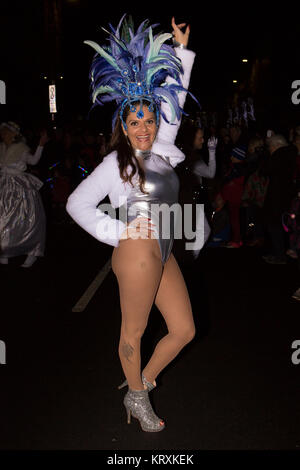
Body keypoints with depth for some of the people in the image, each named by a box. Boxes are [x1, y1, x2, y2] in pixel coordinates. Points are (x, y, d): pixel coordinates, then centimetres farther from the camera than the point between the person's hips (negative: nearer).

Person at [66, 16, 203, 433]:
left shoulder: (161, 151, 13)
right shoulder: (116, 163, -3)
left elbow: (174, 101, 21)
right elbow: (77, 203, -2)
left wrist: (182, 49, 24)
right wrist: (116, 232, -7)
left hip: (164, 255, 7)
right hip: (137, 253, -7)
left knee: (184, 329, 10)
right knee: (134, 330, 7)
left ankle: (144, 379, 32)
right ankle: (136, 398, 29)